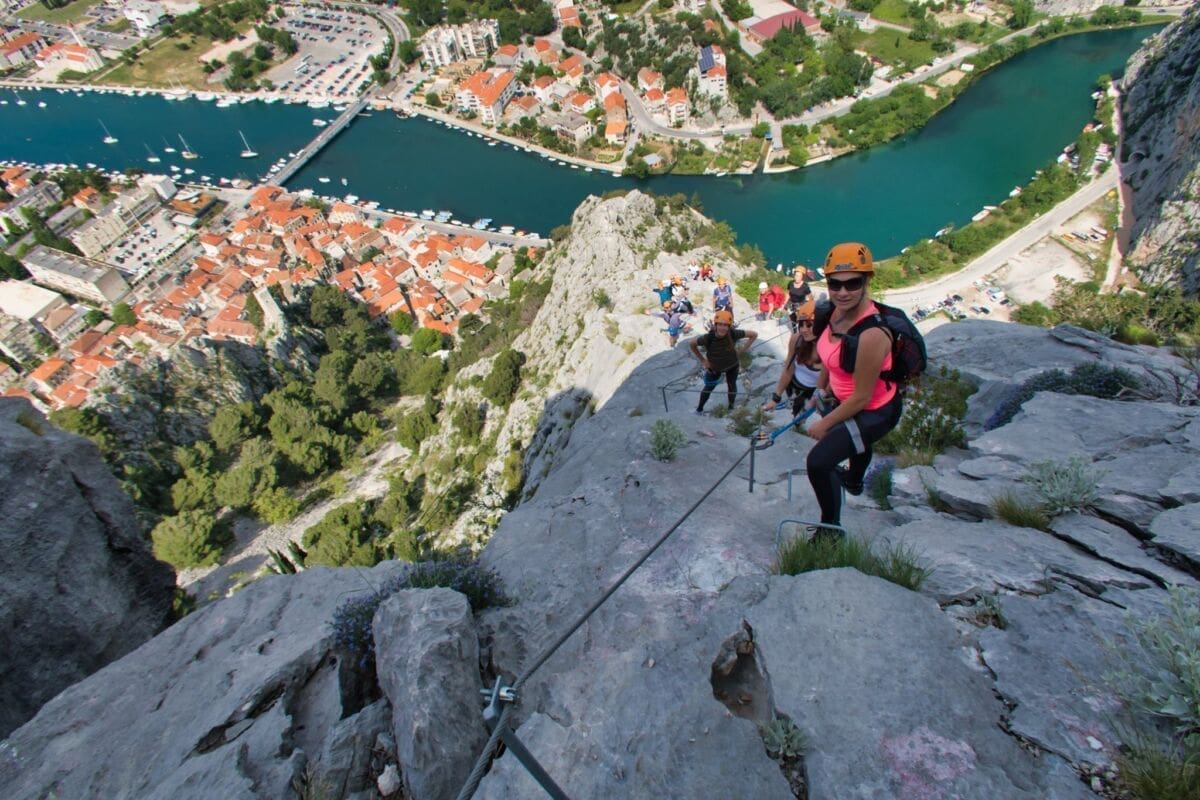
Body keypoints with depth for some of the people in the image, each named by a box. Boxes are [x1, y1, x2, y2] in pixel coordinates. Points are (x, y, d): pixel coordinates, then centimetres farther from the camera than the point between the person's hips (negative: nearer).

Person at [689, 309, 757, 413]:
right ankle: (699, 409, 32)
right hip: (714, 367, -1)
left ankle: (731, 407, 42)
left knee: (732, 385, 16)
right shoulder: (709, 337, -36)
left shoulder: (733, 334, -34)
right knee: (709, 387, 10)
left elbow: (754, 335, -19)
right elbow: (691, 344, -18)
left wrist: (742, 349, -18)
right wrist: (702, 360, -12)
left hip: (732, 366, 1)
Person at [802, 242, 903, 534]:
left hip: (875, 412, -9)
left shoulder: (871, 335, -38)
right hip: (849, 401, 9)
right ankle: (854, 481, 71)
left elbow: (861, 397, -30)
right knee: (856, 441, 37)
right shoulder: (838, 311, -16)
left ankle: (830, 528, 3)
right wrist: (820, 391, 13)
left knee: (819, 461, -20)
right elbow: (829, 356, 4)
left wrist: (824, 424, -18)